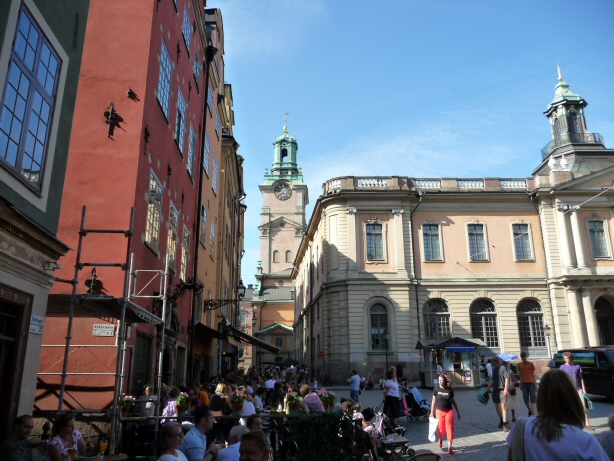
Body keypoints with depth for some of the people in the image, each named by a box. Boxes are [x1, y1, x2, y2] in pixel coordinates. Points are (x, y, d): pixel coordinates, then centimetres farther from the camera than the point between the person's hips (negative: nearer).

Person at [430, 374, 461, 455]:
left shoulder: (450, 390, -4)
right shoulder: (436, 389, -5)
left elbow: (453, 401, 6)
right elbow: (434, 401, 1)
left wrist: (458, 412, 10)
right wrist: (432, 412, 2)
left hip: (449, 411, 0)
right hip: (439, 411, 0)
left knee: (450, 428, -3)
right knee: (441, 428, 6)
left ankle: (449, 447, 6)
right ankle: (440, 440, 38)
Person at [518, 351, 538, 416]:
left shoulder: (531, 364, -2)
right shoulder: (519, 365, 7)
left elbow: (533, 375, -2)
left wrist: (536, 385, -5)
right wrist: (520, 385, 9)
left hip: (531, 383, -3)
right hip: (524, 384, 3)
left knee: (532, 399, -4)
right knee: (525, 399, 5)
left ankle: (533, 413, -7)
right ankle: (530, 410, 26)